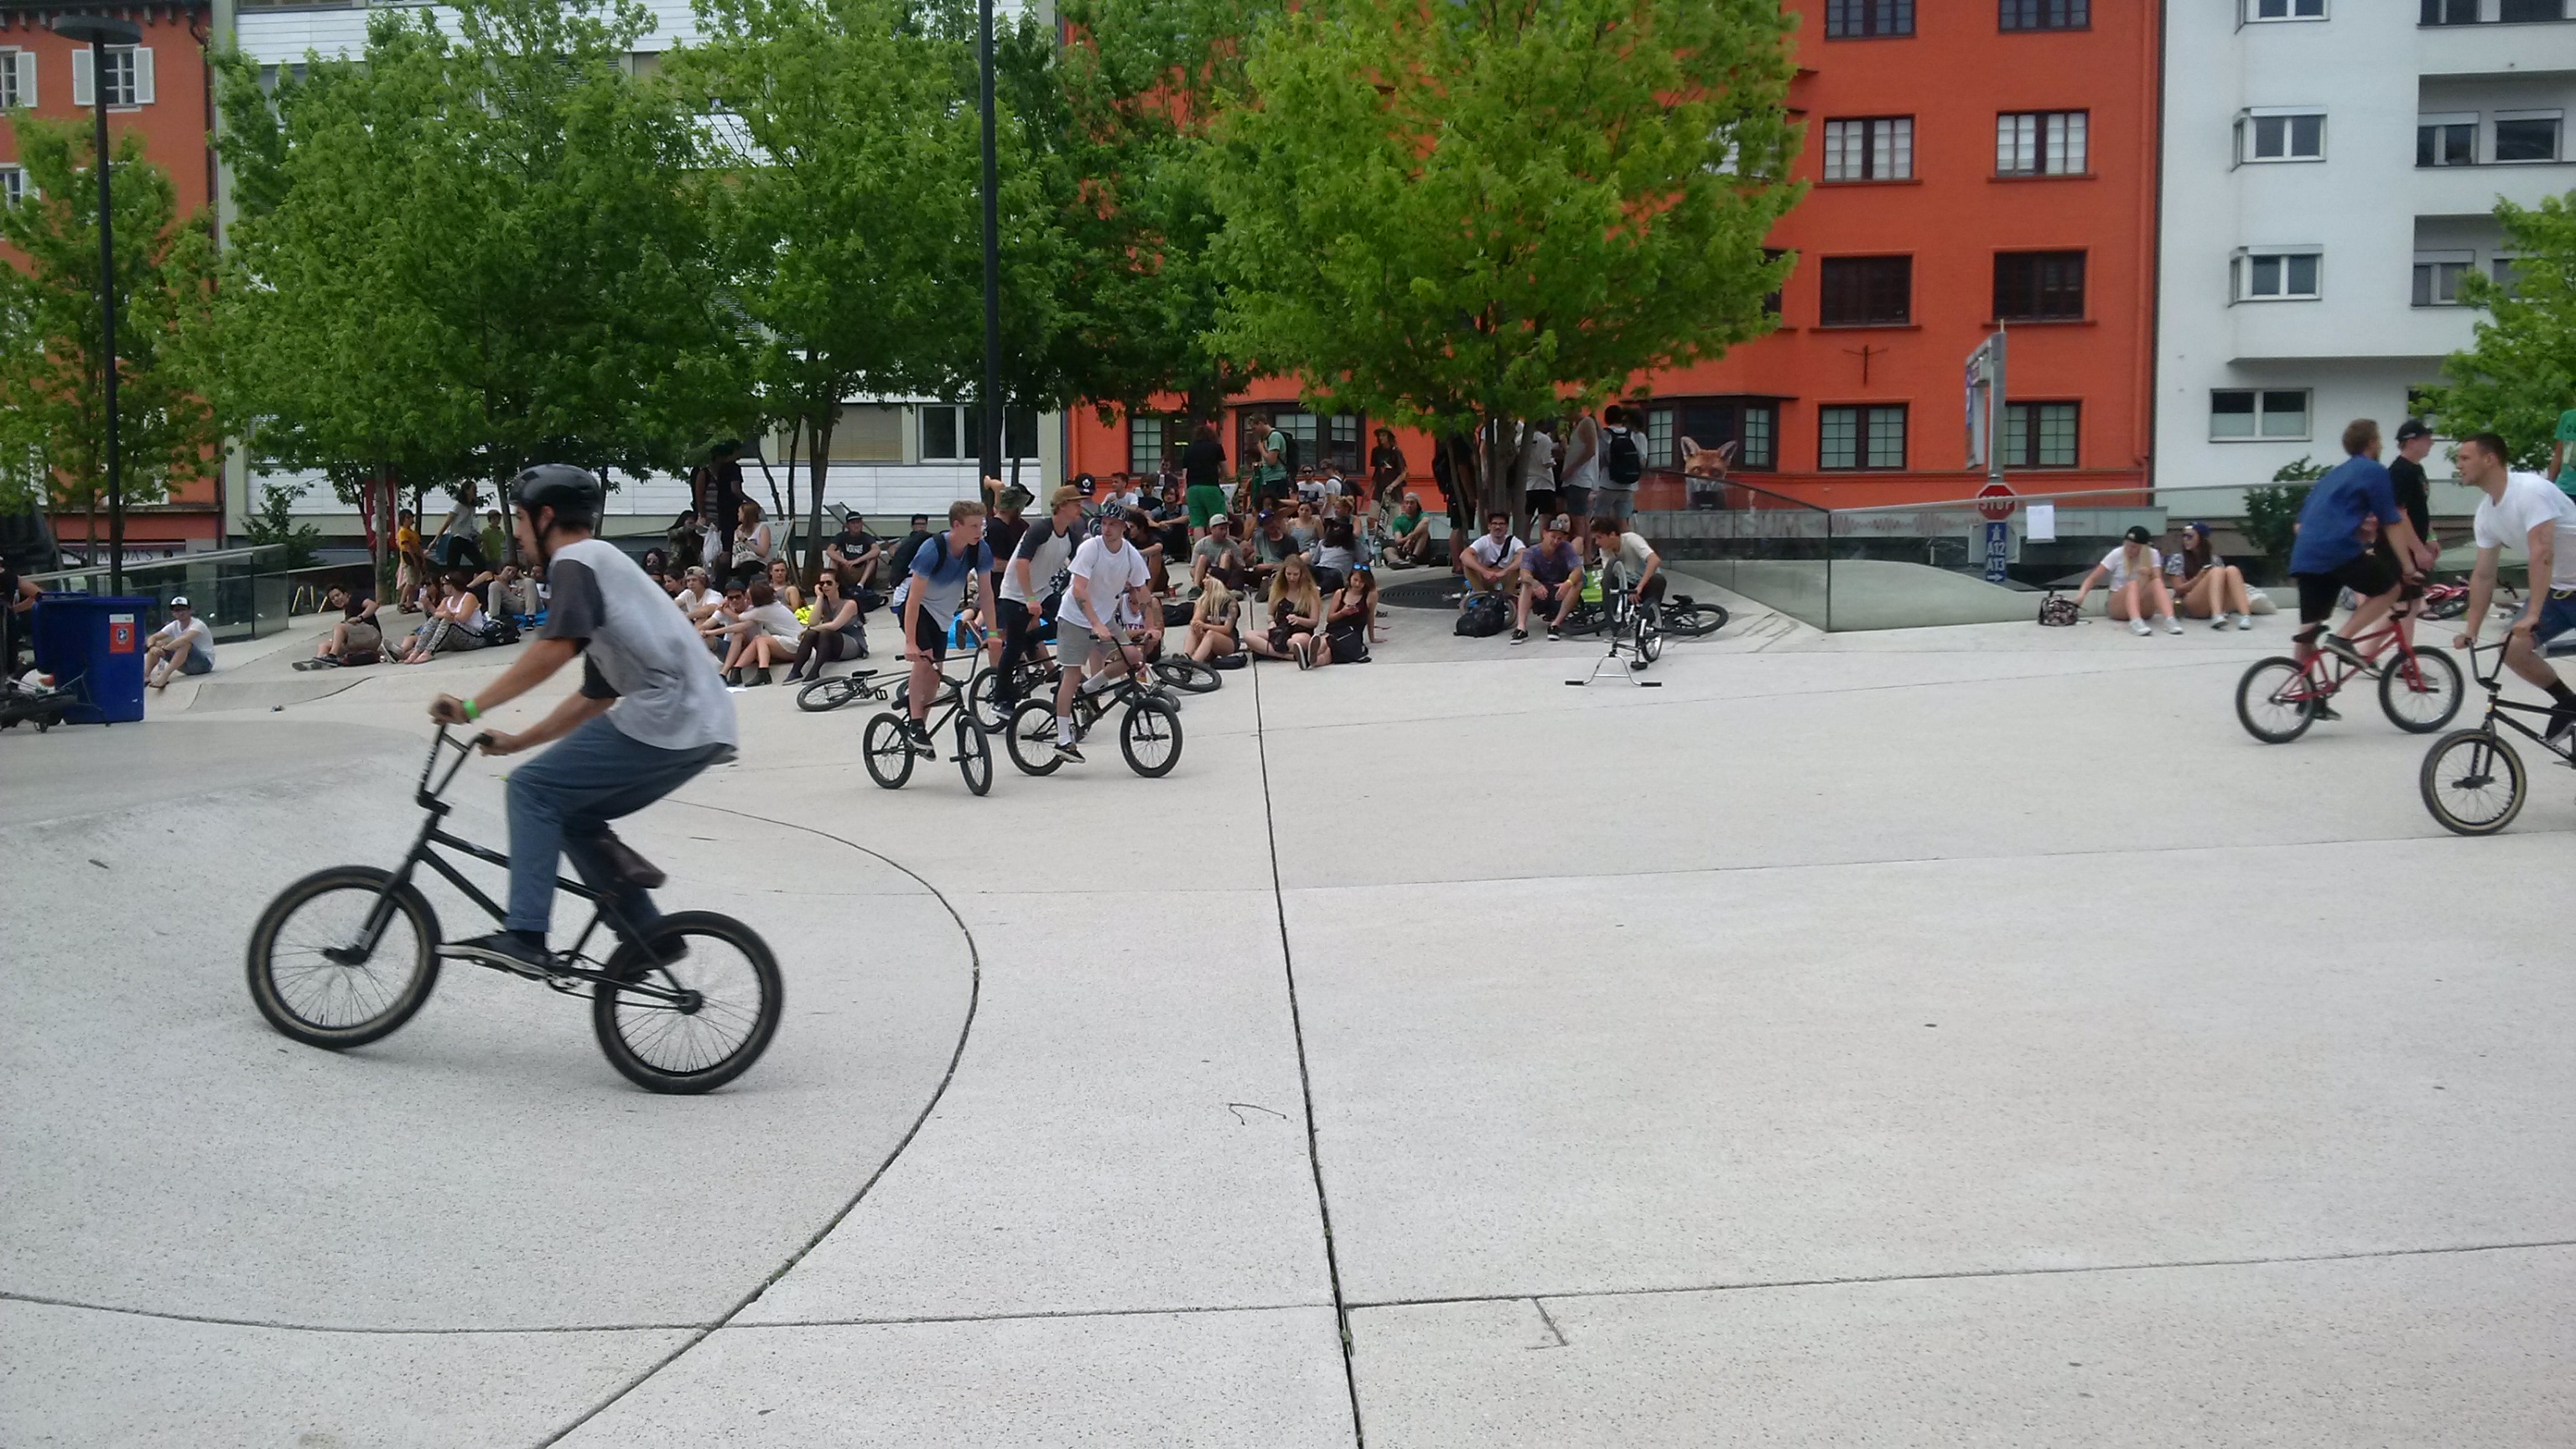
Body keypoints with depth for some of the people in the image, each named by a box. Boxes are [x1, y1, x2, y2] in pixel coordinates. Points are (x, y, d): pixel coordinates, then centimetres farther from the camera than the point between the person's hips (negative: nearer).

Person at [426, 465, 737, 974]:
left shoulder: (576, 560, 0)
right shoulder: (604, 563, 30)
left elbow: (554, 649, -18)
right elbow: (594, 697, 31)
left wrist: (472, 707, -13)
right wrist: (518, 740, 31)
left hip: (664, 718, -9)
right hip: (700, 727, 9)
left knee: (533, 789, -4)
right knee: (570, 812, 15)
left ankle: (524, 937, -10)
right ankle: (649, 934, 11)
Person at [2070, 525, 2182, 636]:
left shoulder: (2152, 555, 0)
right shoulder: (2117, 555, -5)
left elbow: (2159, 580, -11)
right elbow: (2092, 578, -7)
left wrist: (2151, 574, -33)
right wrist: (2081, 594, -25)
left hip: (2143, 607, 2)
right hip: (2118, 606, -2)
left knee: (2157, 582, -28)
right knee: (2132, 584, -33)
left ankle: (2169, 620, -49)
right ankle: (2135, 622, -58)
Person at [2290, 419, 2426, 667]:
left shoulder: (2334, 473, 27)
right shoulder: (2374, 470, 5)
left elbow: (2301, 523, 27)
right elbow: (2392, 524, 2)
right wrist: (2408, 567, 5)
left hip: (2304, 556, 7)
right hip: (2338, 550, -7)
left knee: (2308, 630, 11)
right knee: (2390, 589, 12)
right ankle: (2341, 638, -6)